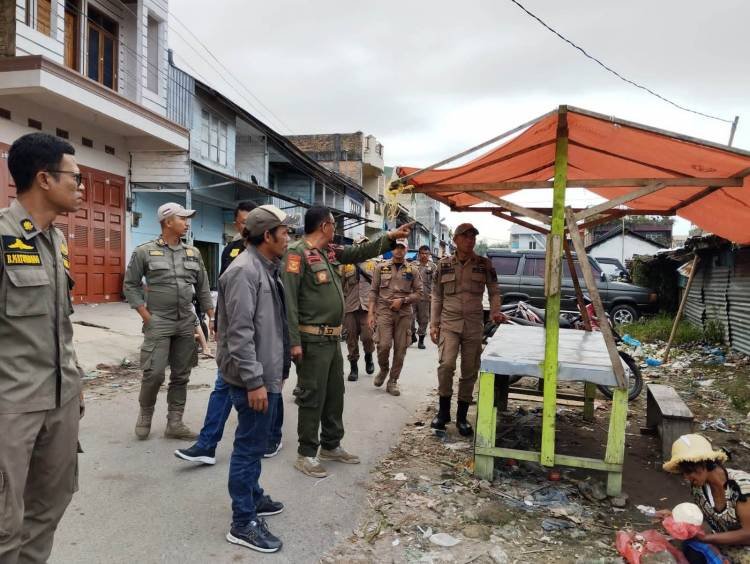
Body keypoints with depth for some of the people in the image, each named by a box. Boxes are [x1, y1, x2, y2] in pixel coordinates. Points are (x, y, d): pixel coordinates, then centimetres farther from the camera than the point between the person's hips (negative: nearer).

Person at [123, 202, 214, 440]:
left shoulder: (193, 253, 8)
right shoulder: (145, 251, -3)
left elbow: (203, 288, 12)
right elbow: (130, 285, 0)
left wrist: (212, 318, 7)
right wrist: (145, 316, -7)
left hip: (186, 324, 4)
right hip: (158, 323, -4)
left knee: (181, 376, 7)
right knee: (154, 373, -5)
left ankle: (174, 423, 17)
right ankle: (145, 414, 20)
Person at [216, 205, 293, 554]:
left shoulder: (266, 268, 13)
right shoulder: (245, 270, -19)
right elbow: (239, 332, -24)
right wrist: (254, 380, -24)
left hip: (266, 373, 10)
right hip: (254, 377, -10)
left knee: (256, 443, 21)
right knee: (250, 446, 0)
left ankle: (252, 497, 38)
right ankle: (243, 523, 12)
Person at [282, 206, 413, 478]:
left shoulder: (330, 251, 11)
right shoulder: (297, 253, -15)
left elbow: (359, 253, 22)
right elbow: (289, 300, -19)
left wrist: (390, 237, 17)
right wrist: (294, 342, -22)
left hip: (333, 338, 9)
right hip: (312, 340, -9)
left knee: (335, 394, 17)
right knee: (313, 397, 0)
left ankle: (331, 446, 32)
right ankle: (306, 454, 14)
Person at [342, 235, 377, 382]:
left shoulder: (373, 264, 10)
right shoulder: (346, 264, 6)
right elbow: (340, 285, 5)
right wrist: (341, 303, -3)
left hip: (367, 306, 0)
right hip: (350, 307, 0)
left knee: (367, 336, -9)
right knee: (352, 337, 5)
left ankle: (368, 356, 22)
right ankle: (353, 367, 18)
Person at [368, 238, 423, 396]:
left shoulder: (412, 271, 8)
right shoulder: (381, 268, 6)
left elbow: (418, 293, 7)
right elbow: (373, 291, 5)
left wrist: (402, 300, -9)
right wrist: (370, 313, -2)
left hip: (404, 313, 1)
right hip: (384, 311, -1)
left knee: (400, 348, 2)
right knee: (384, 345, -13)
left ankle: (392, 381, 15)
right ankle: (383, 370, 17)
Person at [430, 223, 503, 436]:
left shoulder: (484, 264, 3)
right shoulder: (444, 264, 4)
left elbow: (494, 292, 9)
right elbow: (436, 296, 8)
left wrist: (495, 312, -10)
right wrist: (433, 324, 3)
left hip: (474, 325, 1)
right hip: (449, 323, -1)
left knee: (469, 372, 6)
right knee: (446, 364, -20)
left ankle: (462, 417, 21)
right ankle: (443, 410, 0)